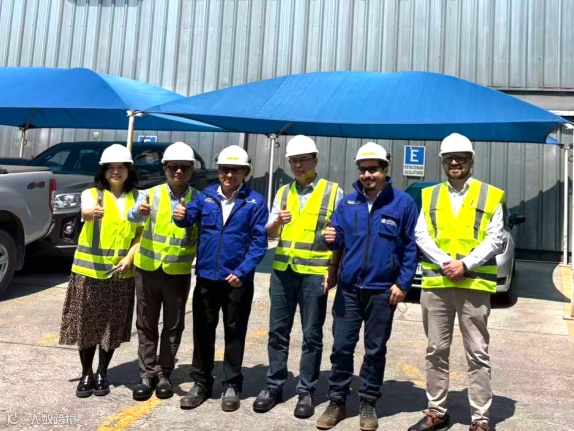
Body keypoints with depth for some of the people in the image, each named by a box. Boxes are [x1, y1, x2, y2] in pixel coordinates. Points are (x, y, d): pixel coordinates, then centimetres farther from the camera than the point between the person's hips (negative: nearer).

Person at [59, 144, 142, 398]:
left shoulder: (137, 198, 4)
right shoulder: (91, 194, -3)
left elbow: (140, 234, 5)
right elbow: (85, 213, -27)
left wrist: (128, 259, -11)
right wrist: (91, 213, -51)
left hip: (121, 273, 2)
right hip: (89, 270, -2)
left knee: (112, 327, 8)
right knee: (87, 324, 3)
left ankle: (102, 374, 25)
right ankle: (86, 375, 21)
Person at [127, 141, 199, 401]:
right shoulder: (150, 194, -2)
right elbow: (133, 217, -20)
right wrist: (140, 211, -44)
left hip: (178, 272, 0)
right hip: (147, 269, 0)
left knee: (173, 326, 9)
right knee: (146, 325, 9)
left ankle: (164, 374, 23)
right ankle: (147, 375, 21)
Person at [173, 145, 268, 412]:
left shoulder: (255, 201, -6)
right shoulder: (206, 195, 4)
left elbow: (259, 241, -9)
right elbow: (189, 217, -10)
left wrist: (242, 271, -18)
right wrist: (180, 215, -34)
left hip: (237, 280, -3)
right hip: (206, 277, 3)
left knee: (234, 333, 10)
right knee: (202, 331, 13)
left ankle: (231, 386, 24)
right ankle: (201, 383, 28)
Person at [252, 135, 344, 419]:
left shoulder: (333, 192, 0)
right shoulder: (283, 192, 12)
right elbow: (269, 232, 8)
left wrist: (333, 267, -9)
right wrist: (276, 222, -14)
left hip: (315, 273, -4)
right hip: (282, 270, 4)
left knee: (312, 335, 5)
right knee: (278, 331, 10)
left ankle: (306, 392, 17)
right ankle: (274, 386, 22)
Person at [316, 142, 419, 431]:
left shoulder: (403, 202, -3)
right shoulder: (347, 203, 6)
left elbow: (410, 246, -3)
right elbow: (339, 239, 10)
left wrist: (403, 283, -8)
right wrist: (332, 238, -14)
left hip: (383, 291, -2)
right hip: (348, 288, 2)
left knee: (375, 350, 10)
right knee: (341, 346, 5)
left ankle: (368, 403, 24)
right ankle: (337, 402, 19)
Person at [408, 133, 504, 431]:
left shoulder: (490, 196, 4)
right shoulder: (430, 196, 11)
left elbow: (494, 240, -3)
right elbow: (421, 236, 2)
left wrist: (465, 264, -15)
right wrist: (445, 263, -12)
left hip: (475, 285, -2)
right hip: (435, 284, 3)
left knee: (477, 354, 3)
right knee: (436, 351, 9)